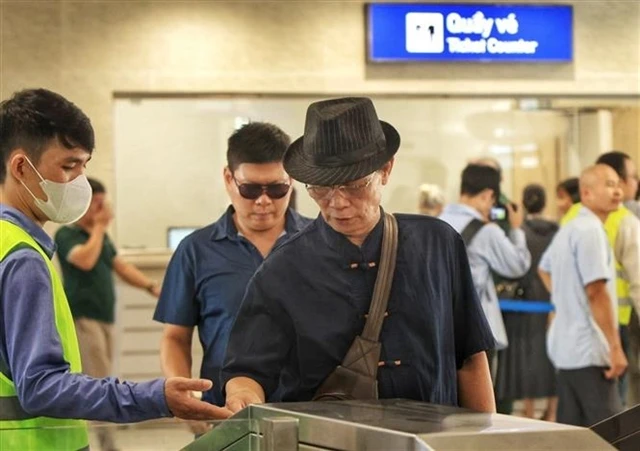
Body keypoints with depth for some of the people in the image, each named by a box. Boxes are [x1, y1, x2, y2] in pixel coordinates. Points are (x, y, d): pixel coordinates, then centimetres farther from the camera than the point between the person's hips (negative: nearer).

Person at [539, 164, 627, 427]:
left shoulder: (568, 229, 15)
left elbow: (544, 269, 33)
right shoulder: (591, 230, -15)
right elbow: (596, 291, -21)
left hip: (565, 347, 10)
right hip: (589, 351, -10)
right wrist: (615, 348, -20)